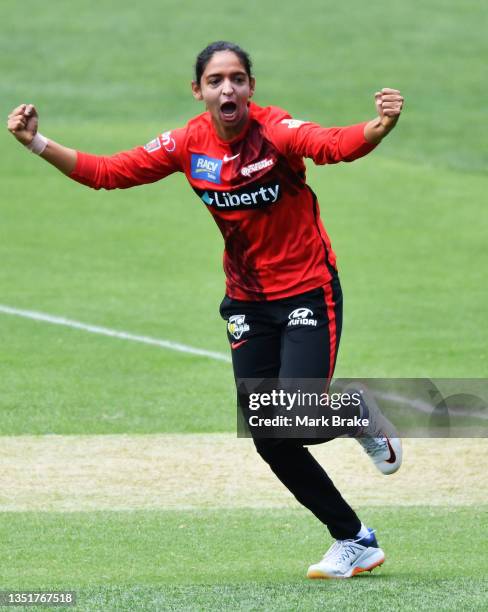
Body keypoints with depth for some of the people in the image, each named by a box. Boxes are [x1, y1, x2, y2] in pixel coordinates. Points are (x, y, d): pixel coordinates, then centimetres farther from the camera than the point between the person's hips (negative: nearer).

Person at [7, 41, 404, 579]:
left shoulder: (277, 131, -21)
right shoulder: (188, 144, -7)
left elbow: (336, 145, -40)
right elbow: (106, 172, -5)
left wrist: (380, 127, -62)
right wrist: (37, 144, -16)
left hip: (308, 292, -5)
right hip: (248, 302, 5)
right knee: (270, 443, 4)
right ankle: (355, 543, 20)